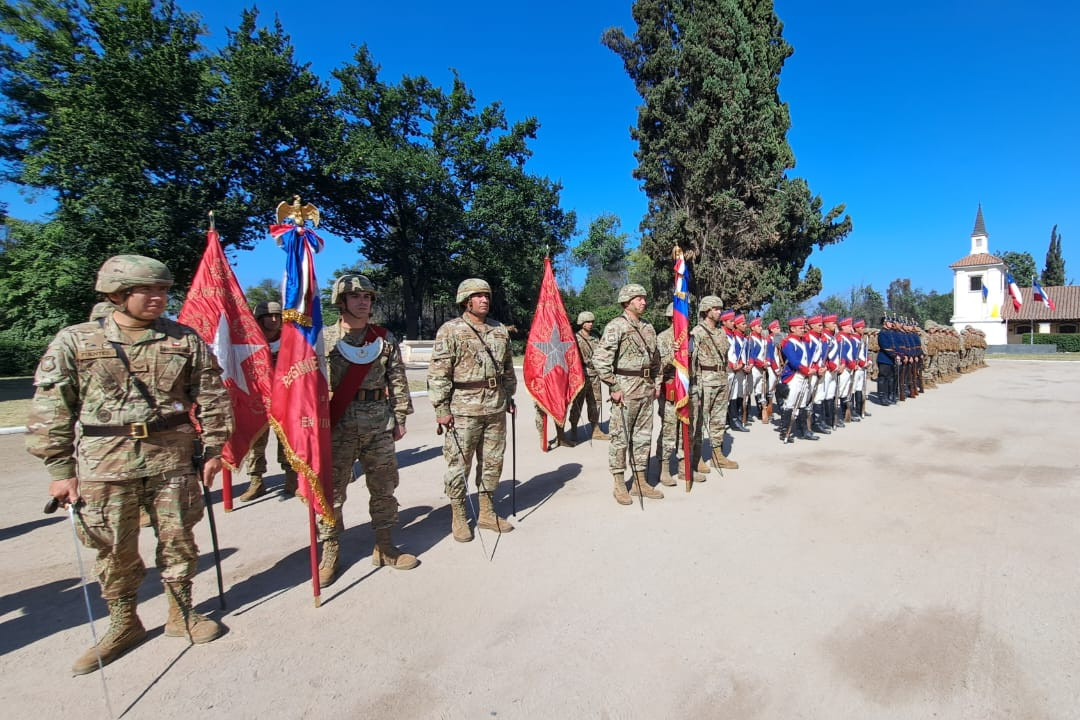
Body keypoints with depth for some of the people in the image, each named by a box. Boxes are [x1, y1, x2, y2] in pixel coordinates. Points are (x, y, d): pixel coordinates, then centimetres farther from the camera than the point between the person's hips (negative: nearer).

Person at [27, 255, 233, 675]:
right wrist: (60, 470, -1)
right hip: (104, 466, 0)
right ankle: (123, 624, 32)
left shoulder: (185, 339, 0)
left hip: (172, 460, 1)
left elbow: (211, 397, 4)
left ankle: (182, 614, 30)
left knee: (178, 540, 11)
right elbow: (50, 410, 1)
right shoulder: (74, 342, -2)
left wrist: (213, 448, 2)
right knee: (114, 549, 11)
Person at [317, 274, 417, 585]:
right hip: (338, 423, -2)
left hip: (378, 422, 3)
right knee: (331, 489, 5)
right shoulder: (324, 338, -1)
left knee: (384, 486, 10)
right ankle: (330, 553, 22)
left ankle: (385, 547, 26)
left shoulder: (385, 338, 5)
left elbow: (398, 381, 6)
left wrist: (400, 417, 4)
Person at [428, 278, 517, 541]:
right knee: (459, 465, 4)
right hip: (464, 409, -5)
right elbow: (438, 374, -9)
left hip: (496, 408, 6)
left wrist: (509, 397, 16)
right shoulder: (450, 330, -6)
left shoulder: (500, 330, 11)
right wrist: (441, 408, -12)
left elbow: (508, 369, 19)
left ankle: (487, 513, 28)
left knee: (492, 462, 13)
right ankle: (458, 517, 20)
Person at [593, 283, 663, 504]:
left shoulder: (648, 328, 14)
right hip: (625, 389, -7)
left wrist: (657, 383, 16)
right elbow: (600, 359, -17)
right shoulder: (616, 326, -9)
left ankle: (640, 481, 23)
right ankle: (619, 485, 11)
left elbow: (656, 359, 24)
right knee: (620, 438, 0)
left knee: (643, 436, 12)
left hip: (646, 389, 7)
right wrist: (614, 388, -16)